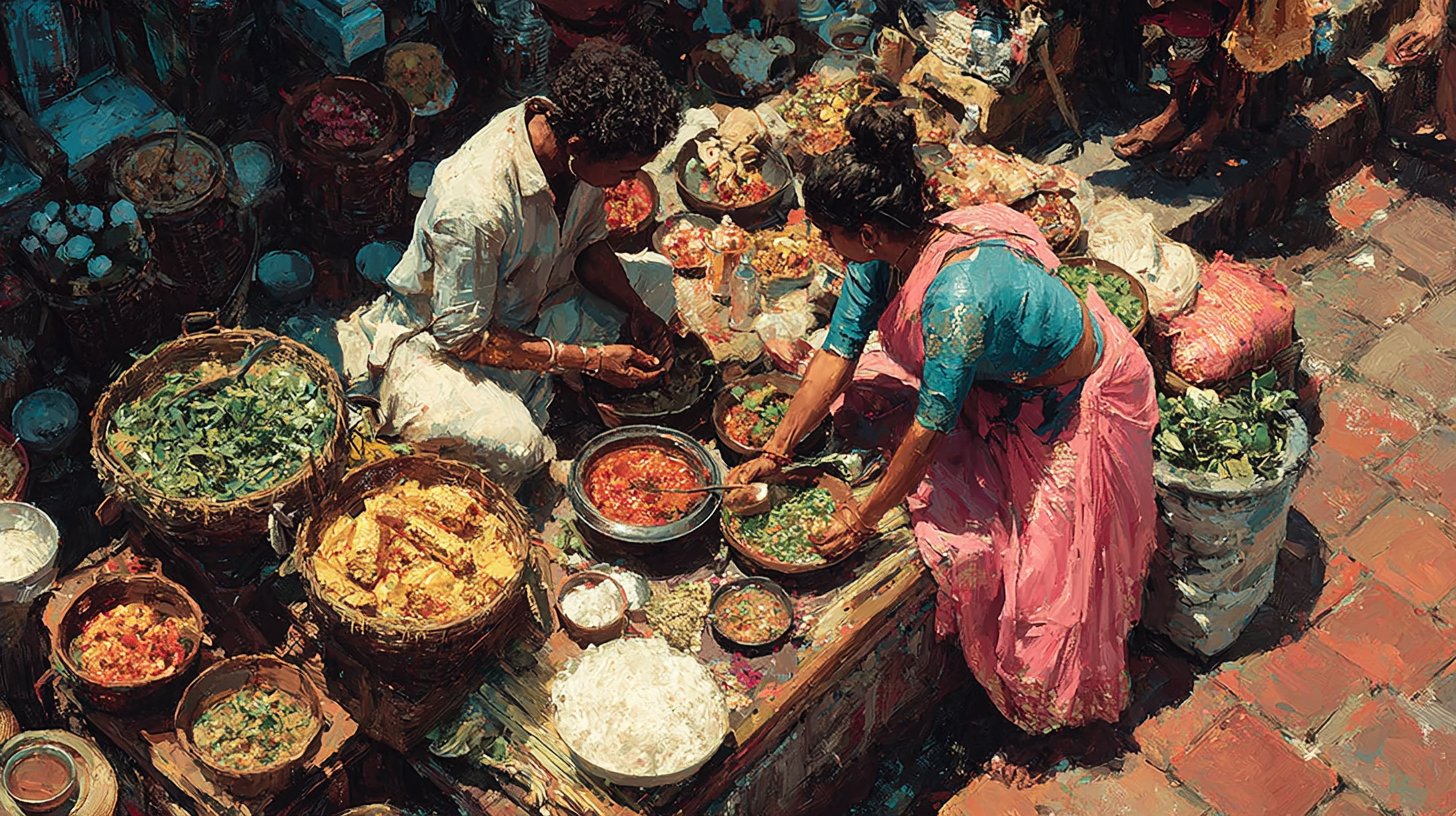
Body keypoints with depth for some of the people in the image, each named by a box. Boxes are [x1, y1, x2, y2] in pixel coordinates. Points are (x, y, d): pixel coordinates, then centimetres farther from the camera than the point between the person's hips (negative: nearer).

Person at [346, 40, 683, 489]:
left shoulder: (573, 133, -16)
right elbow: (463, 337, -28)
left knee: (656, 279, 2)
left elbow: (589, 246, 3)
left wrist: (638, 312, -13)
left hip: (531, 301, 8)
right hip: (437, 338, -7)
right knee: (515, 449, -32)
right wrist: (589, 359, -27)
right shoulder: (475, 206, -39)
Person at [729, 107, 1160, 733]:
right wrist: (774, 454, -9)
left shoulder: (956, 294, -42)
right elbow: (837, 354, -8)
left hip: (1076, 404, -8)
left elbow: (931, 428, -34)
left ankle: (1048, 707, 23)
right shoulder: (883, 255, -16)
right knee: (858, 399, -1)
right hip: (996, 380, 9)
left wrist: (865, 517, -23)